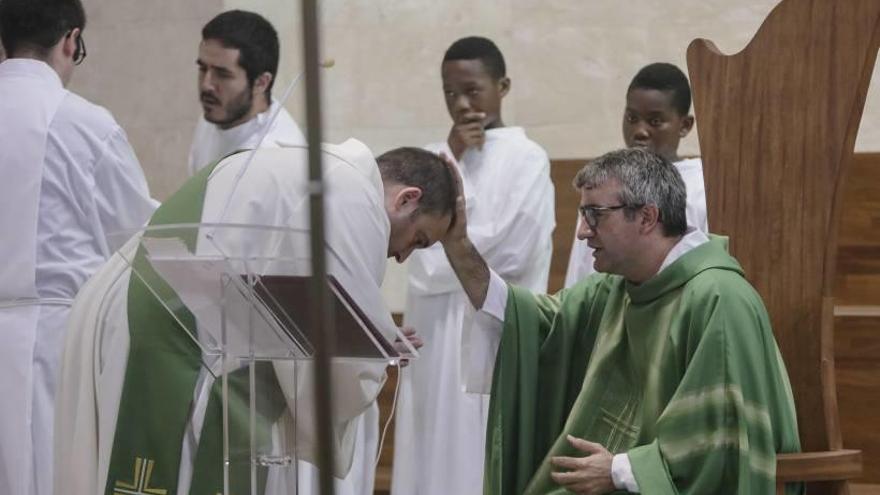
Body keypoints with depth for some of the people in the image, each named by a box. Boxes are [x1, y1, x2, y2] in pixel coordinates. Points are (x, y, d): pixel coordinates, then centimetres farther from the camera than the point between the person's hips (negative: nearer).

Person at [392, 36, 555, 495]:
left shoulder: (527, 159, -4)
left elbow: (510, 252, -12)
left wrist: (444, 252, -3)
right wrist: (452, 160, -3)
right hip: (435, 332, 5)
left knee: (489, 458, -4)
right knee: (436, 456, 4)